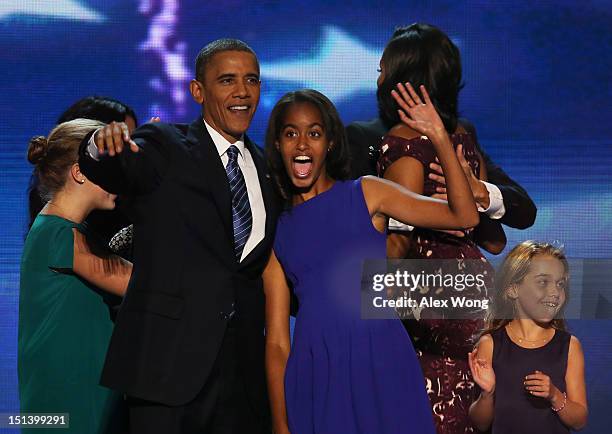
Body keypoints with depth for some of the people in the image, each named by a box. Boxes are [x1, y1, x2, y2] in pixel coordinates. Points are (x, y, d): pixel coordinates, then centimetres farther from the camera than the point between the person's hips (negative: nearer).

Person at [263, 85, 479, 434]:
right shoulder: (277, 232, 11)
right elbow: (277, 341, 8)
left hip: (383, 366, -1)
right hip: (317, 377, 2)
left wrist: (440, 138, -12)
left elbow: (464, 216, -4)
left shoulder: (367, 195, 6)